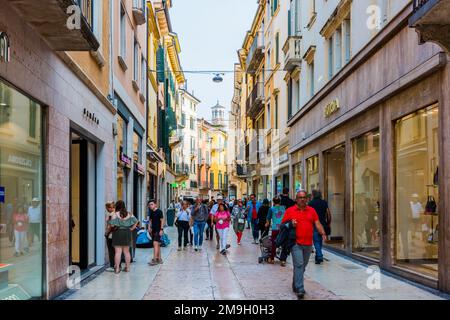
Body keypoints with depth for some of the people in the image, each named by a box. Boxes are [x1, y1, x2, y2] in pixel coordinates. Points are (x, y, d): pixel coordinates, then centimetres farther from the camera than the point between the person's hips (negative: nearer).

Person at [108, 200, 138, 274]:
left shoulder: (116, 214, -9)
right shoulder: (129, 214, 4)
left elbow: (112, 224, -17)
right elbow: (135, 222, 0)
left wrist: (110, 228, 3)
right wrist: (131, 229, 4)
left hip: (118, 233, -4)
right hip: (127, 233, 4)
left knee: (118, 252, -2)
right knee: (126, 251, 13)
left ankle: (117, 268, -1)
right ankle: (127, 267, 18)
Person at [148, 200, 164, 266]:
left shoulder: (159, 212, -10)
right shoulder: (151, 212, 11)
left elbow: (162, 221, -11)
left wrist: (161, 229, -16)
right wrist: (149, 227, 5)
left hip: (158, 230, -8)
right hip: (153, 230, 8)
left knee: (155, 244, -15)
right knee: (157, 245, 13)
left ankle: (154, 259, -17)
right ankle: (159, 259, 20)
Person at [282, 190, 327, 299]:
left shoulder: (312, 210, 11)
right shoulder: (290, 210, 3)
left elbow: (317, 223, 4)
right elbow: (283, 225, 8)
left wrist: (323, 233, -12)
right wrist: (291, 224, -12)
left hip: (308, 244, 4)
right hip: (296, 243, -4)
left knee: (303, 266, 13)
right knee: (299, 265, -13)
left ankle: (296, 285, 29)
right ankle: (300, 290, -14)